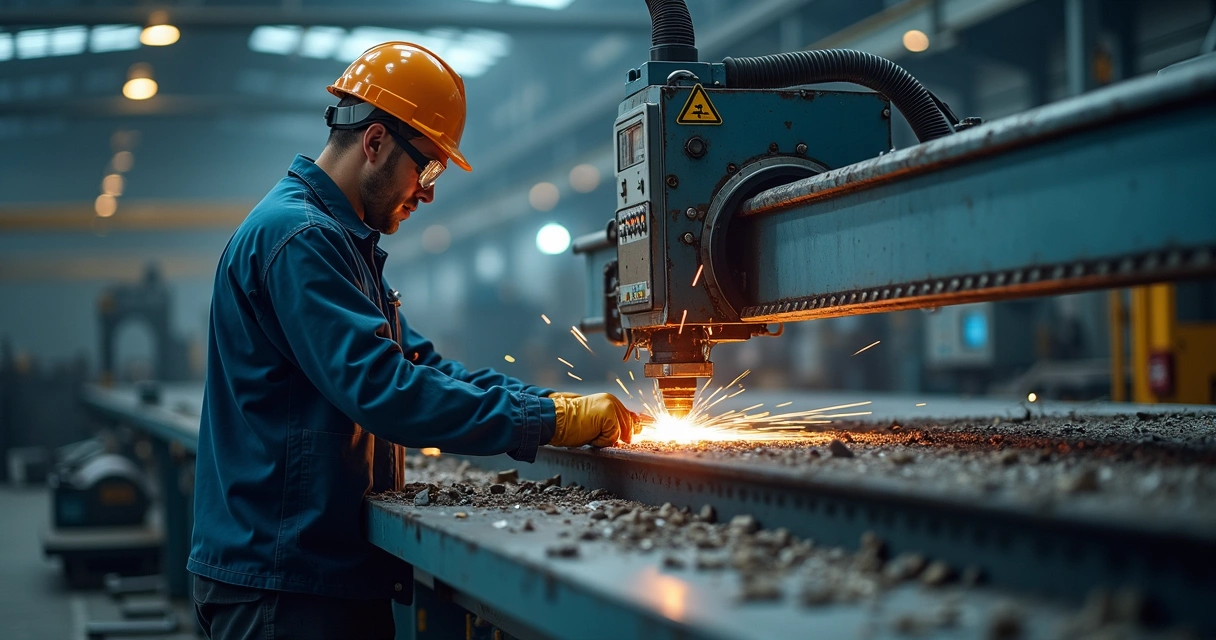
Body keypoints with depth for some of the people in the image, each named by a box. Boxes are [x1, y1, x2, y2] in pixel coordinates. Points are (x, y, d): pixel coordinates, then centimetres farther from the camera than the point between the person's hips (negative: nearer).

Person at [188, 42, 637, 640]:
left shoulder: (342, 240, 18)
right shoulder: (297, 237, -18)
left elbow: (419, 363, 16)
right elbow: (383, 389, -27)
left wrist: (557, 402, 2)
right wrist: (553, 421, -23)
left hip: (342, 570, 10)